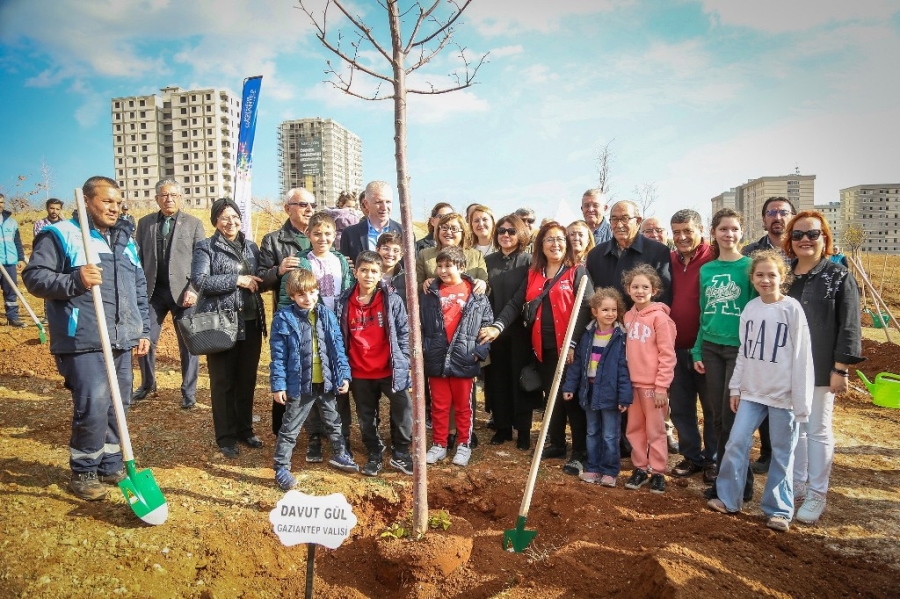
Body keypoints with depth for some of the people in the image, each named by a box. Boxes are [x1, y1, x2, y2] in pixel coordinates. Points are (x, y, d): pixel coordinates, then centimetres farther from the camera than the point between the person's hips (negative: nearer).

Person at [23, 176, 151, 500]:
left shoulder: (125, 239, 17)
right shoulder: (60, 234, -2)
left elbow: (139, 289, 21)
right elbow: (34, 277, -8)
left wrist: (144, 329, 16)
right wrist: (75, 280, -24)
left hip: (122, 341, 6)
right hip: (84, 343, -6)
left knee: (118, 407, 10)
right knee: (93, 409, -10)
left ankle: (111, 466, 26)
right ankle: (83, 472, 11)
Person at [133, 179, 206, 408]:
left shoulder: (194, 223, 3)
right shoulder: (144, 223, 11)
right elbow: (138, 258, 9)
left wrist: (194, 289, -12)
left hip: (183, 292, -2)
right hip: (152, 291, 2)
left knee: (187, 344, 3)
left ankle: (188, 392, 16)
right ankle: (147, 384, 28)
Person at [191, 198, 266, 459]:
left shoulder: (251, 247, 14)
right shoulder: (205, 247, -1)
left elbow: (259, 279, 17)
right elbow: (199, 280, -14)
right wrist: (237, 280, -17)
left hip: (251, 323, 5)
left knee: (247, 379, 11)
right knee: (223, 381, 4)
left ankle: (245, 429, 26)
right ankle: (226, 437, 16)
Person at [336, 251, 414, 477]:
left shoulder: (392, 300, -6)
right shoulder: (344, 302, 0)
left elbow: (404, 332, -1)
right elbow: (340, 337, 7)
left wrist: (403, 361, -6)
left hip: (390, 370, -2)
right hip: (360, 373, 2)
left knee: (403, 410, -3)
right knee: (366, 417, 14)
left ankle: (400, 454, 17)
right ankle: (374, 455, 32)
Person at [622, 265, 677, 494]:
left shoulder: (660, 316, -11)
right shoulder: (628, 316, 8)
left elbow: (667, 355, -13)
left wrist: (662, 386, -15)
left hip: (653, 384, -6)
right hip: (633, 382, 6)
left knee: (655, 430, 4)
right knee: (634, 429, 12)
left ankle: (658, 472, 17)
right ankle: (640, 468, 25)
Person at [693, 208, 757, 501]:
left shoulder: (749, 266, -5)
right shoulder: (706, 270, 8)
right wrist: (697, 350, 8)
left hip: (740, 348, -4)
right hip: (711, 348, 4)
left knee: (733, 416, -1)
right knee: (719, 415, 10)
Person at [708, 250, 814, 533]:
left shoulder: (792, 309, -10)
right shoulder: (750, 308, 4)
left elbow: (802, 358, -10)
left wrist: (801, 401, -11)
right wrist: (736, 387, 10)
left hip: (783, 395, -4)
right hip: (752, 391, 4)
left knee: (782, 453, 7)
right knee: (736, 443, 4)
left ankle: (778, 509, 21)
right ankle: (728, 498, 18)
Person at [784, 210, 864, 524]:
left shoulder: (839, 277, -5)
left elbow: (848, 328, -8)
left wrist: (840, 370, -13)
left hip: (820, 369, -4)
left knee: (818, 430, 5)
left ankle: (816, 495, 17)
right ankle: (796, 485, 27)